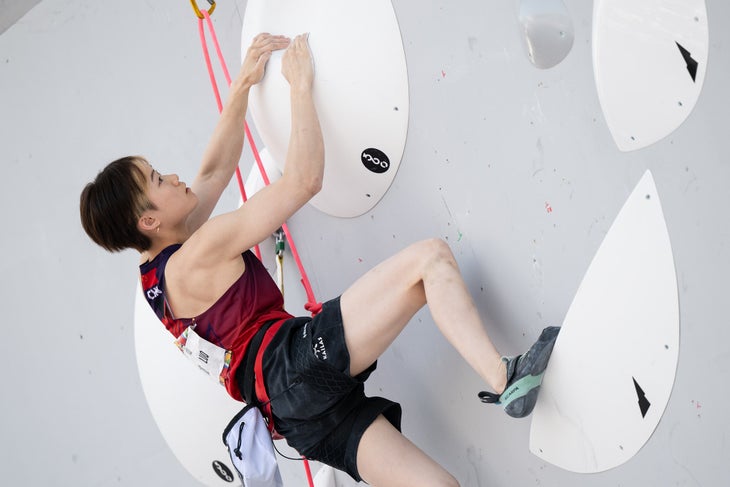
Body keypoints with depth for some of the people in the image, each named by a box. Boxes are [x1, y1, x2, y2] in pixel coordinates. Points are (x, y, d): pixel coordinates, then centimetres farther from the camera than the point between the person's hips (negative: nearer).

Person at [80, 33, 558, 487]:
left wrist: (243, 83, 27)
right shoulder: (200, 253, -8)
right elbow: (303, 181, -9)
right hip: (301, 358, -10)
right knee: (430, 256, -14)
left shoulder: (159, 274, 21)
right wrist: (301, 85, 1)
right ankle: (502, 377, -27)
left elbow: (218, 167, 30)